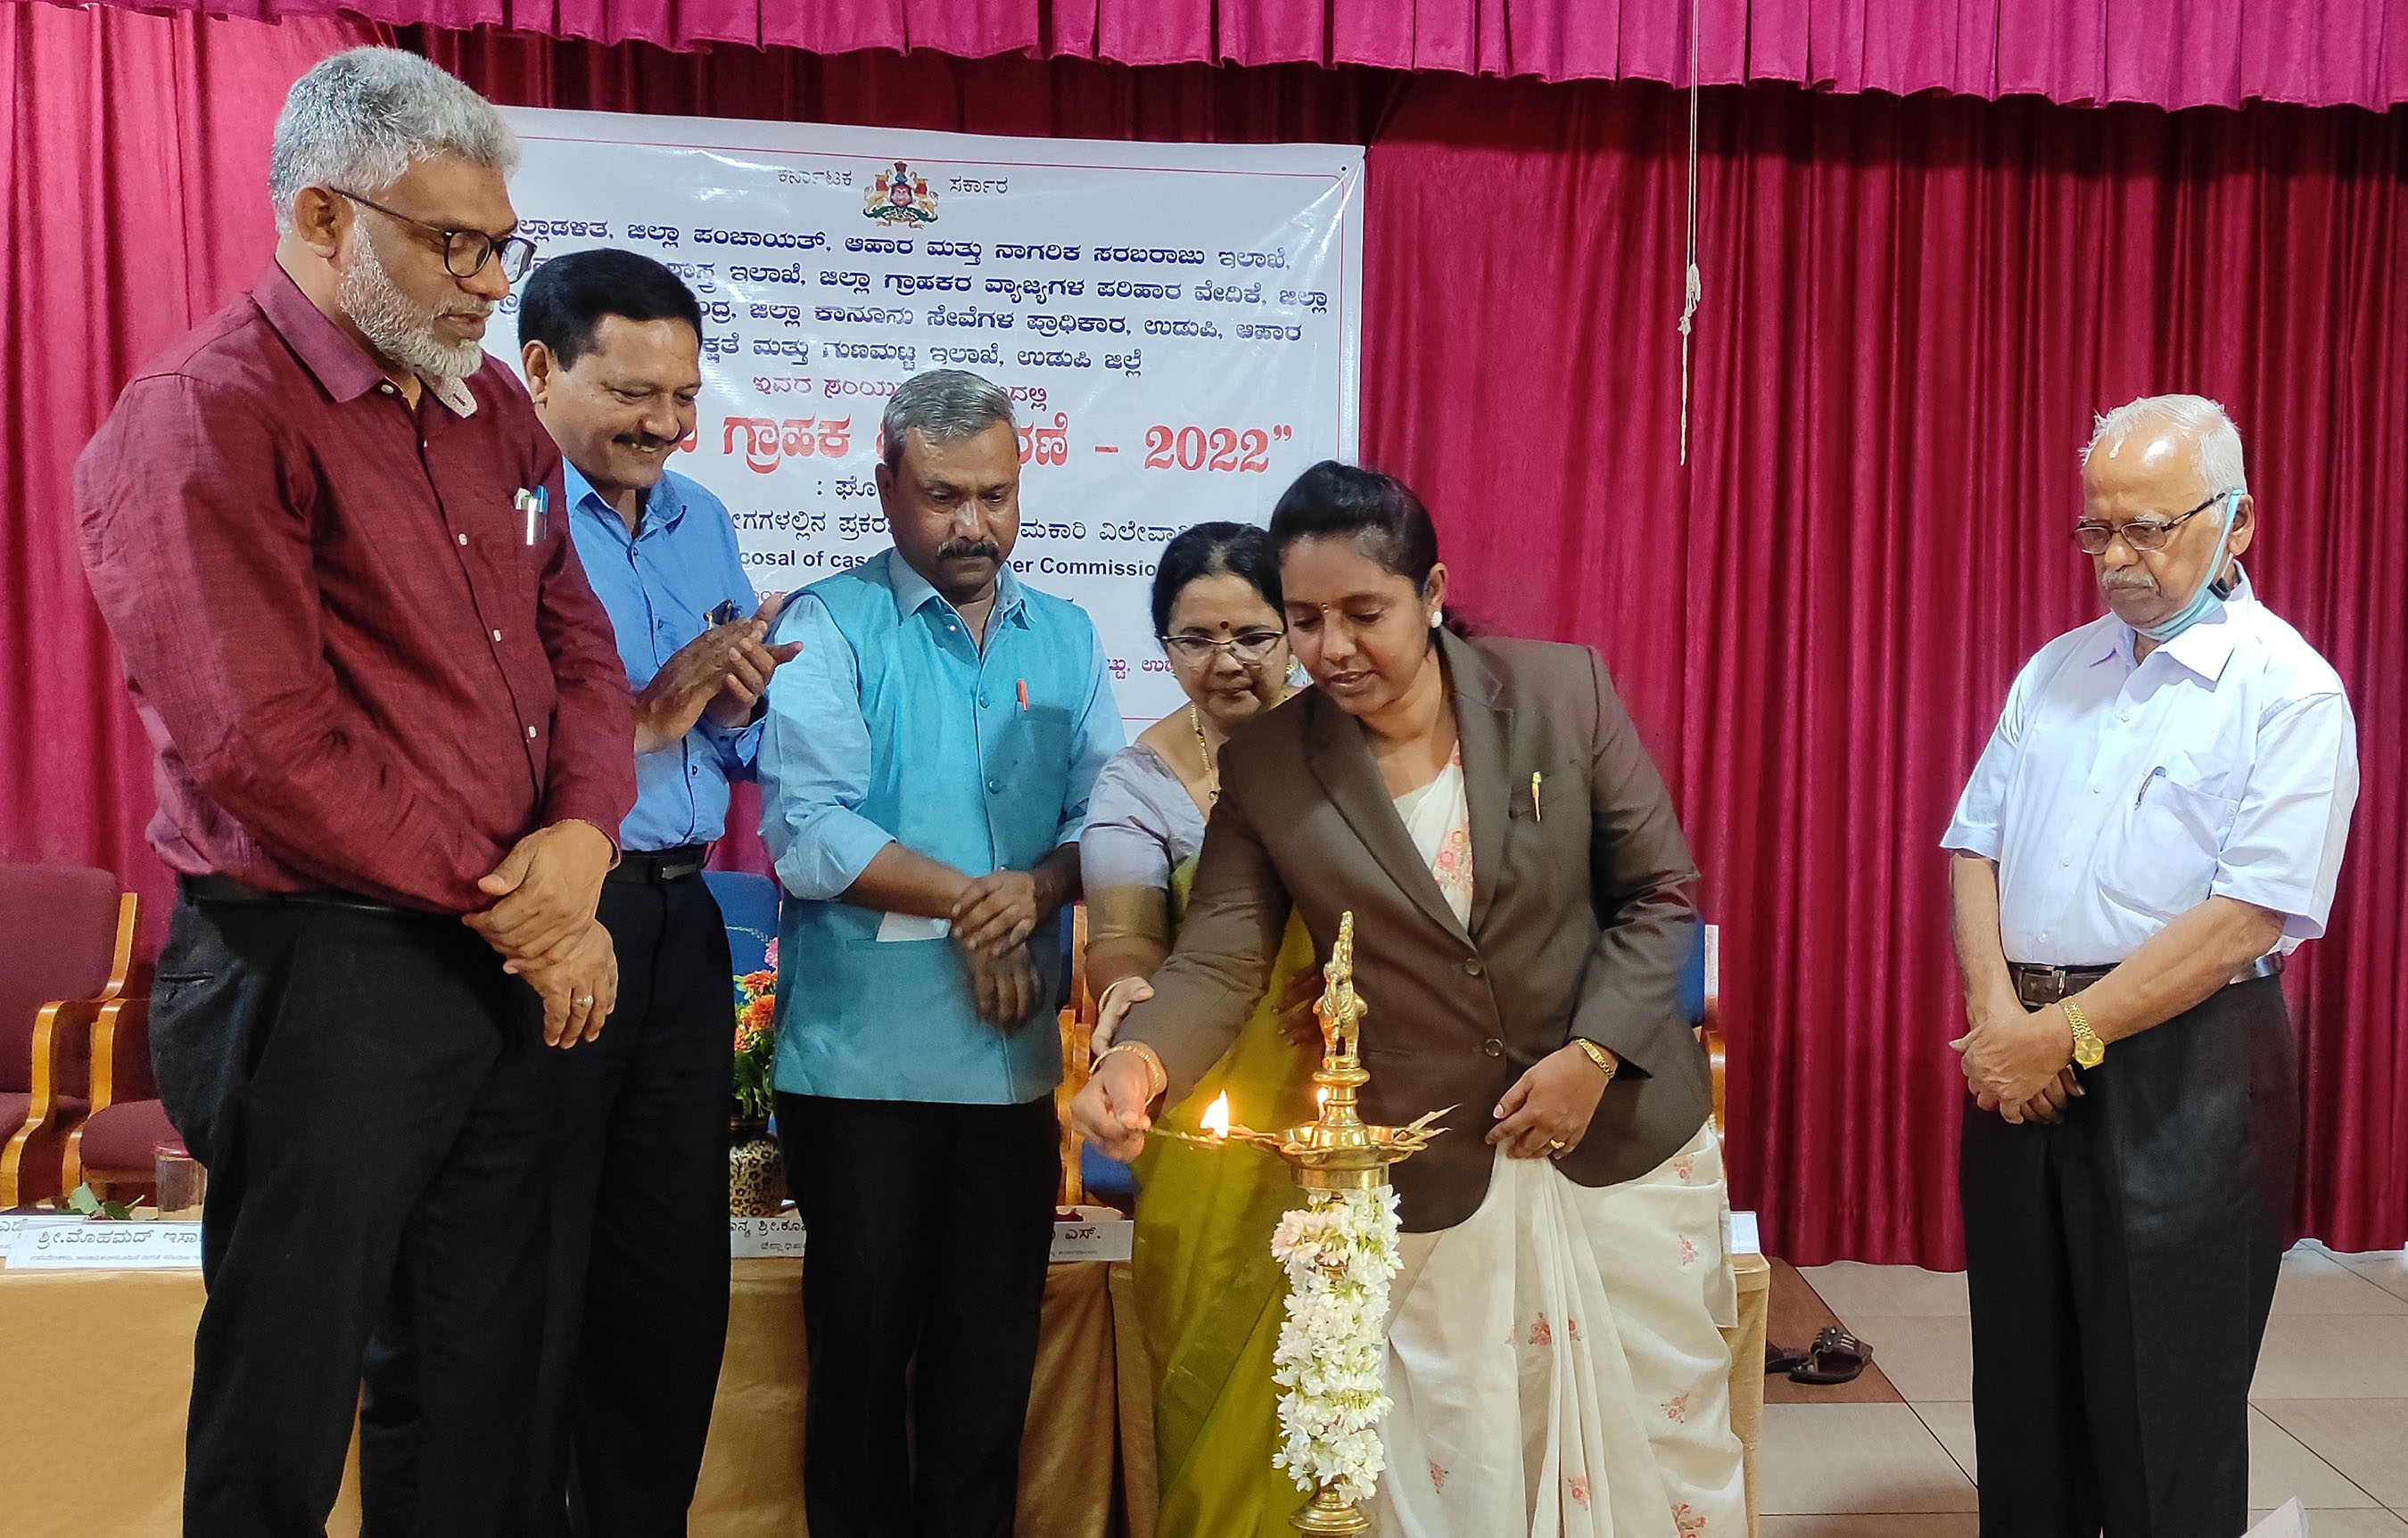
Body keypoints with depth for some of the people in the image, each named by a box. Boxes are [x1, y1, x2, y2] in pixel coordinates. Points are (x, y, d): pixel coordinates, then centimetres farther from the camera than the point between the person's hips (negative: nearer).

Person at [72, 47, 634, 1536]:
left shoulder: (490, 409, 12)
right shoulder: (205, 418, -12)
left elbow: (577, 642, 13)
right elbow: (265, 749, -19)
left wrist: (584, 832, -7)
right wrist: (515, 914, -13)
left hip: (514, 964, 8)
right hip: (320, 975, -7)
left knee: (489, 1384, 18)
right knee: (290, 1419, 8)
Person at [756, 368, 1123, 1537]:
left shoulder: (1064, 637, 10)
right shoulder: (828, 627, -4)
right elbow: (808, 834, -15)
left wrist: (1035, 888, -14)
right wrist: (973, 902, -14)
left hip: (1015, 1058, 4)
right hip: (861, 1057, -4)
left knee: (992, 1350, 13)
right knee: (864, 1342, 9)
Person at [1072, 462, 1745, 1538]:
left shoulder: (1564, 690, -8)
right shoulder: (1265, 769, -7)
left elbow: (1659, 891, -1)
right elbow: (1218, 962, -9)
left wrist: (1593, 1051, -12)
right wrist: (1141, 1056, -29)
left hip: (1623, 1131, 1)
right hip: (1430, 1181, 0)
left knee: (1664, 1438, 15)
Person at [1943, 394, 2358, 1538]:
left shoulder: (2289, 692, -7)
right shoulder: (2056, 671, 11)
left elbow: (2248, 916, -16)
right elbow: (1974, 846, 9)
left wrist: (2068, 1036, -16)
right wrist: (1998, 1013, -7)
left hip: (2186, 1074, -5)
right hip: (2023, 1059, 5)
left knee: (2162, 1417, 4)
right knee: (2022, 1389, 14)